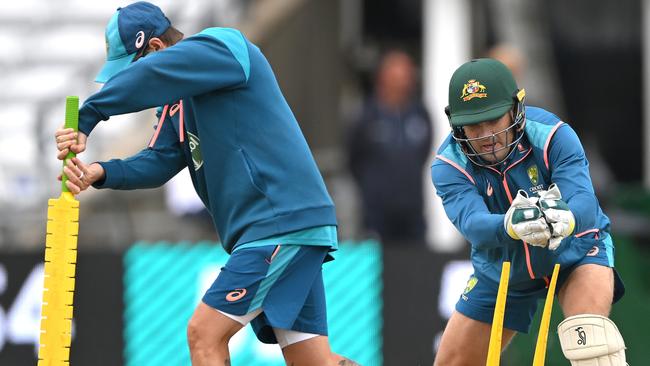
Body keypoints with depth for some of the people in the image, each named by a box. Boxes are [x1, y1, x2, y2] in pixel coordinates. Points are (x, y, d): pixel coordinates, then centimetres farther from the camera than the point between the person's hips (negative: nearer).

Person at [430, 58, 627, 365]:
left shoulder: (553, 136, -26)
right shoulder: (449, 165, -22)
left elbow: (585, 204, -41)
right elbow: (471, 223, -41)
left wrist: (565, 220, -67)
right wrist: (512, 225, -66)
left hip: (574, 250, -3)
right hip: (502, 268, 3)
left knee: (590, 335, -32)